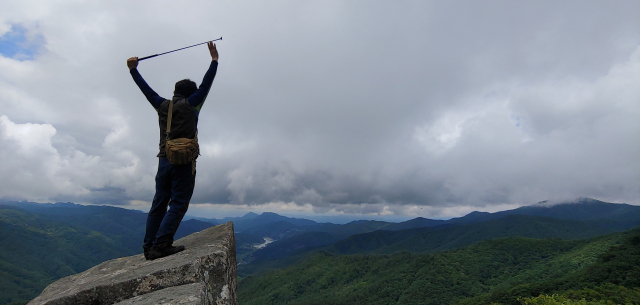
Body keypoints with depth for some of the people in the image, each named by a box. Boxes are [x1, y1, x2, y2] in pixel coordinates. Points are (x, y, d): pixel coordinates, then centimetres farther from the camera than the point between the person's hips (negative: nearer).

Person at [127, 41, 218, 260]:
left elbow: (146, 89, 24)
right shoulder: (189, 105, 0)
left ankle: (149, 246, 14)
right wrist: (214, 60, 0)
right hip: (184, 161, -6)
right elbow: (205, 86, -3)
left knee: (159, 203, 11)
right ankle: (161, 245, -12)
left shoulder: (162, 105, 14)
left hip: (164, 161, 6)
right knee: (178, 204, -5)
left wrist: (133, 70, 36)